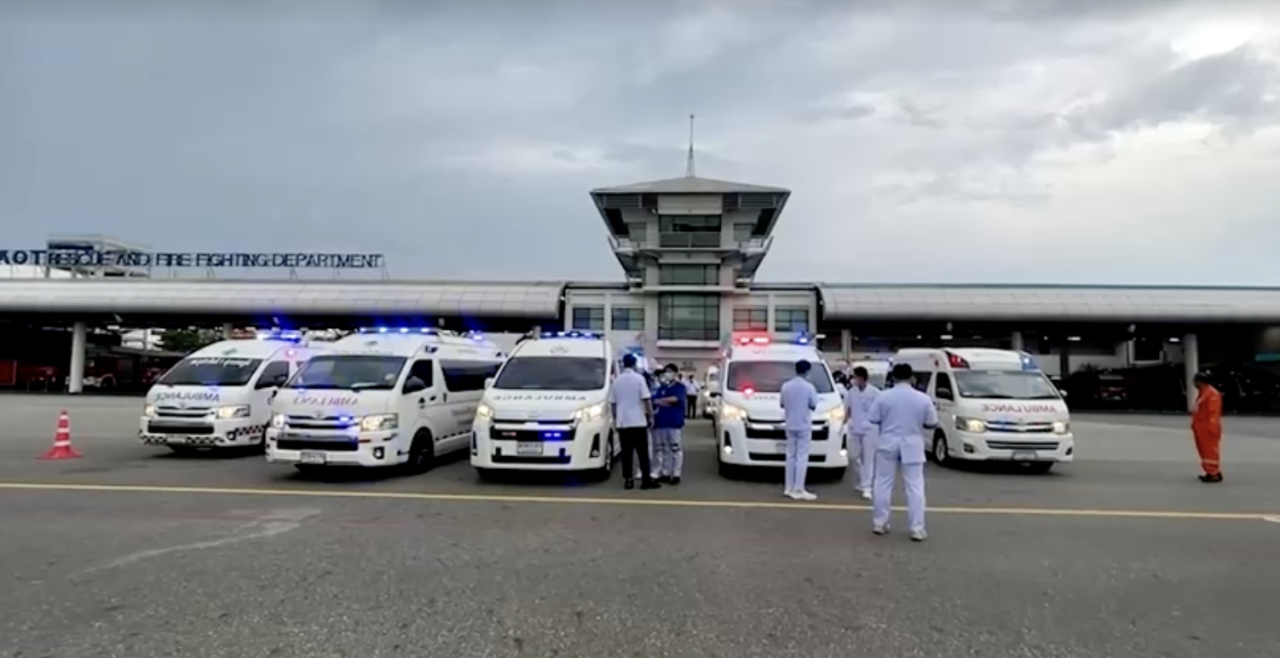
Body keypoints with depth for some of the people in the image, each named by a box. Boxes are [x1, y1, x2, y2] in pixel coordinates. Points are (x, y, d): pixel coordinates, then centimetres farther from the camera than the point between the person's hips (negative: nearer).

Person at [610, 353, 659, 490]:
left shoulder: (617, 380, 7)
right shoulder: (639, 378, -6)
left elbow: (612, 402, 10)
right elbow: (646, 399, -9)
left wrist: (615, 419, 19)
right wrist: (651, 416, -2)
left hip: (622, 422, 4)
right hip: (638, 421, -4)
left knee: (626, 452, 7)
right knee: (643, 452, 1)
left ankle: (628, 480, 6)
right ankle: (646, 479, -1)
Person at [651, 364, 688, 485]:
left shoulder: (680, 386, 1)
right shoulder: (661, 387, 17)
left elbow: (675, 399, -14)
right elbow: (654, 400, 6)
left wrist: (661, 400, -1)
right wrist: (665, 402, -14)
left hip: (674, 422, -6)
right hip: (660, 422, 6)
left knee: (675, 448, -4)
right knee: (662, 448, 8)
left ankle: (676, 475, 0)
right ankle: (665, 473, 16)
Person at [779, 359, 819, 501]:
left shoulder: (786, 386, 1)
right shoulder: (808, 387, -12)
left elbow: (782, 404, 8)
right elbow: (813, 406, -8)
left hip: (790, 425, 5)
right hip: (804, 425, -5)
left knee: (791, 455, 12)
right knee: (802, 457, -3)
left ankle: (789, 488, 15)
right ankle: (798, 490, -5)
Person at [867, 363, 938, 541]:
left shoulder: (883, 396, -6)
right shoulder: (923, 399, -5)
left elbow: (874, 419, -1)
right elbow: (932, 424, 3)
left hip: (888, 444, 1)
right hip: (912, 445, 0)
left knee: (883, 484, 10)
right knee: (915, 487, 4)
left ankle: (879, 523, 16)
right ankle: (917, 529, 2)